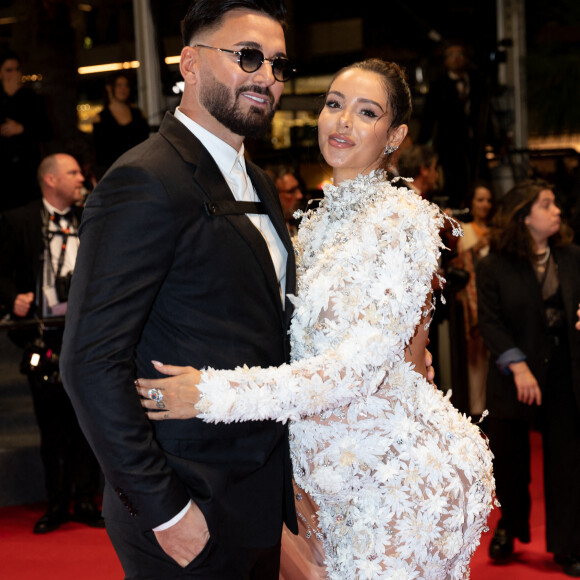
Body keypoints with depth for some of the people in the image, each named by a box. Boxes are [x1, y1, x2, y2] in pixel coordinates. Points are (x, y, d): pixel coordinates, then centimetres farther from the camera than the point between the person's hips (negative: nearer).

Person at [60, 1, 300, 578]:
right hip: (194, 511, -8)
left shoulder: (258, 185, 13)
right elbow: (92, 363, -22)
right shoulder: (146, 183, -17)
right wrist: (164, 512, -20)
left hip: (259, 499, 8)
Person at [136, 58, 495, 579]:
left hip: (401, 472, -7)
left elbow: (358, 367, -22)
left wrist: (212, 393, -23)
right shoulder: (316, 223, 11)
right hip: (337, 472, 7)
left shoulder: (405, 220, -13)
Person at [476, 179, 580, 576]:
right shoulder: (494, 267, -5)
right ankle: (509, 528, 34)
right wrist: (518, 366, -18)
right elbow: (490, 321, -9)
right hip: (516, 376, -2)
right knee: (510, 458, 10)